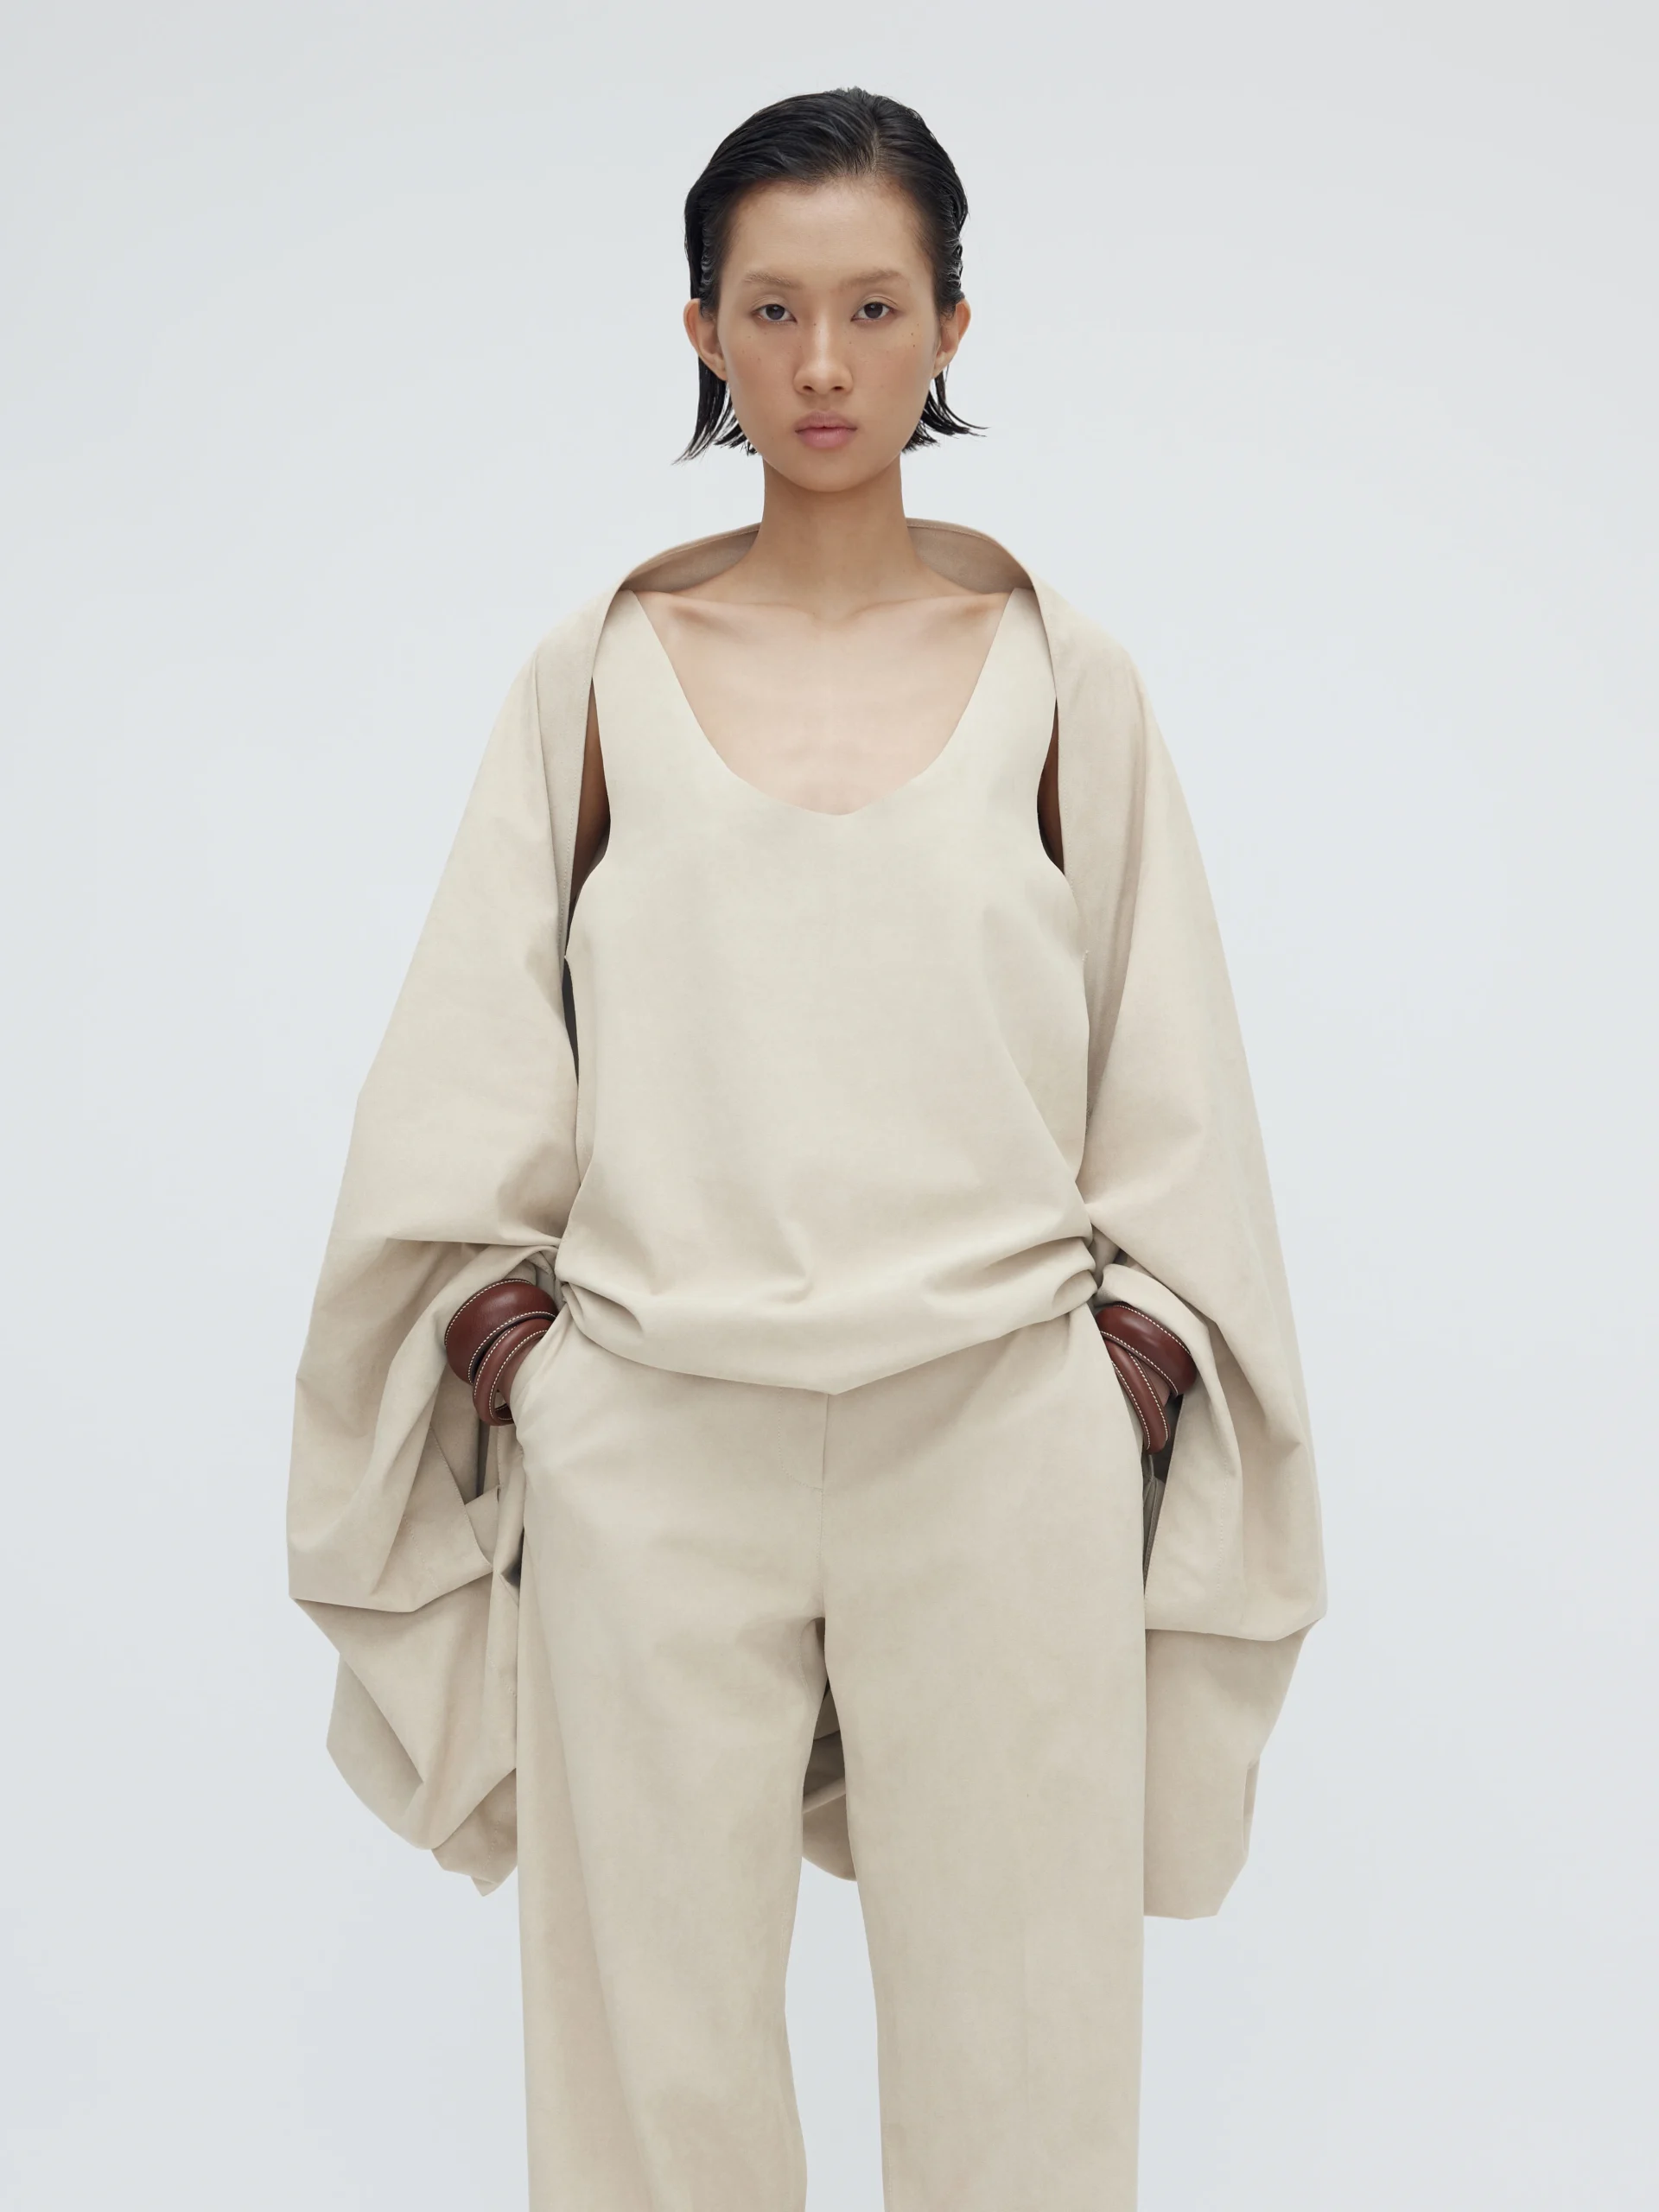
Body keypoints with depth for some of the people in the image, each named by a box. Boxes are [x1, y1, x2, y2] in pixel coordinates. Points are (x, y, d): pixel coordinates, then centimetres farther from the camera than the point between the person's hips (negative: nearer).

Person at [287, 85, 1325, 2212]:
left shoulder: (1059, 676, 8)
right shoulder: (597, 675, 8)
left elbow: (1172, 1077, 9)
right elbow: (464, 1078, 9)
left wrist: (1137, 1372, 2)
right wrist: (503, 1333, -1)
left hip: (1000, 1427, 0)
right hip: (654, 1433, 1)